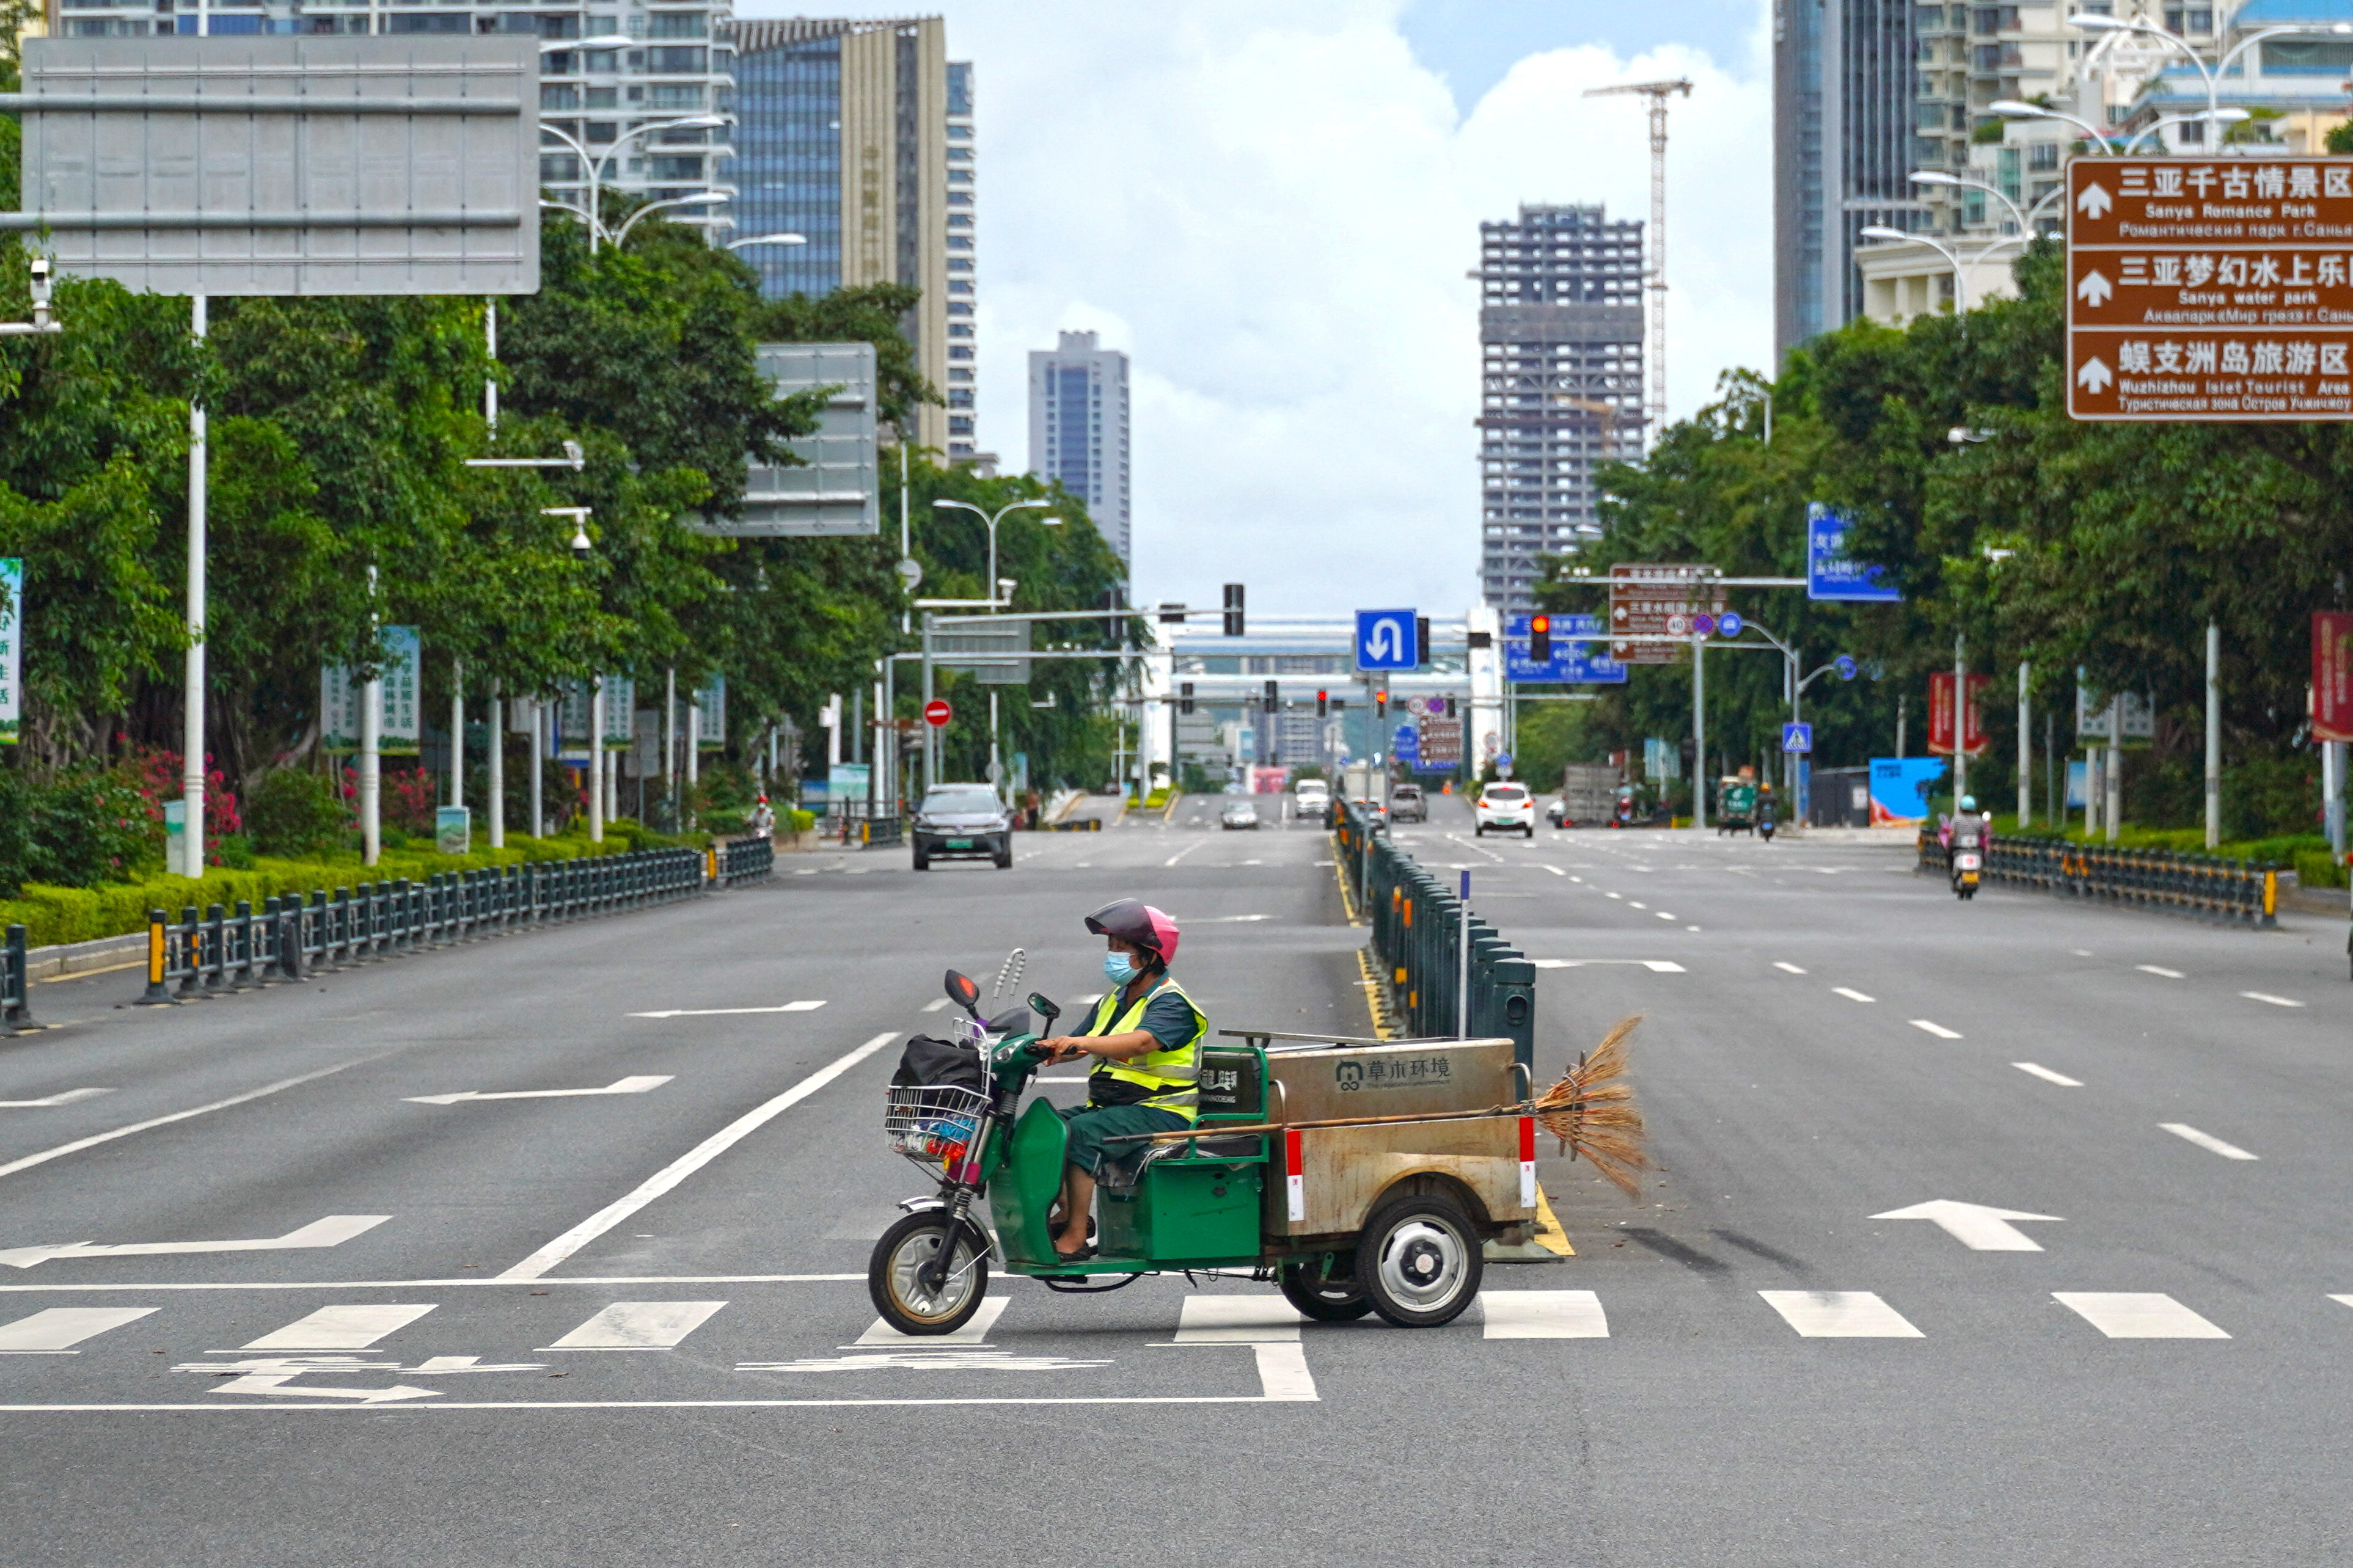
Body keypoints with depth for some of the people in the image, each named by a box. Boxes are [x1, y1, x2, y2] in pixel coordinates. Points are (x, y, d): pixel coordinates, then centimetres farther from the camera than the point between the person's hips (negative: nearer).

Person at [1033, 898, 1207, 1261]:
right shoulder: (1115, 999, 19)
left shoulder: (1172, 1003, -10)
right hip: (1108, 1106, 9)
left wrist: (1083, 1042, -44)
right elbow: (1078, 1046, 18)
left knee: (1081, 1134, -31)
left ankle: (1076, 1237, -27)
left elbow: (1142, 1042, -31)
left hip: (1160, 1111, -9)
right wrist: (1045, 1049, -4)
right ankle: (1065, 1213, -2)